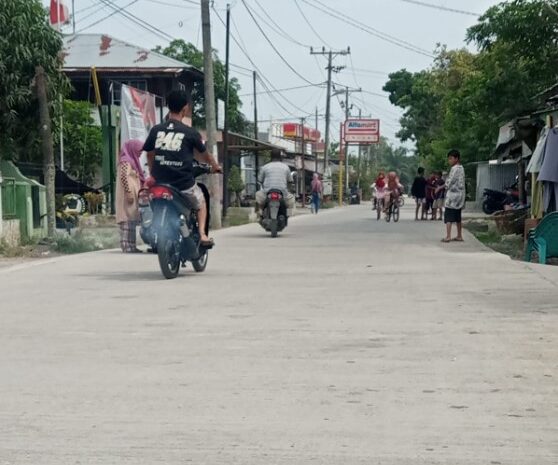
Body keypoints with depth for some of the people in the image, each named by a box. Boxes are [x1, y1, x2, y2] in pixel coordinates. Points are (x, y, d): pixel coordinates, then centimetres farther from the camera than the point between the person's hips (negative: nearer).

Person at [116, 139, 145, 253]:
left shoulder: (132, 161, 22)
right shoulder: (126, 161, -7)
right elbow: (124, 177, -18)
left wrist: (139, 192, 23)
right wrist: (128, 192, -24)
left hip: (133, 195, 10)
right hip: (128, 195, -10)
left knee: (132, 220, 8)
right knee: (128, 220, -13)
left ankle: (130, 246, 8)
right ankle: (127, 245, -17)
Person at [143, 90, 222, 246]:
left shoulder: (156, 130, 2)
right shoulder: (190, 133, -5)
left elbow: (150, 155, 13)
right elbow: (204, 155, 10)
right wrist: (215, 166, 31)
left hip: (160, 183, 2)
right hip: (184, 185, -2)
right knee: (201, 202, 26)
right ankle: (202, 235, 10)